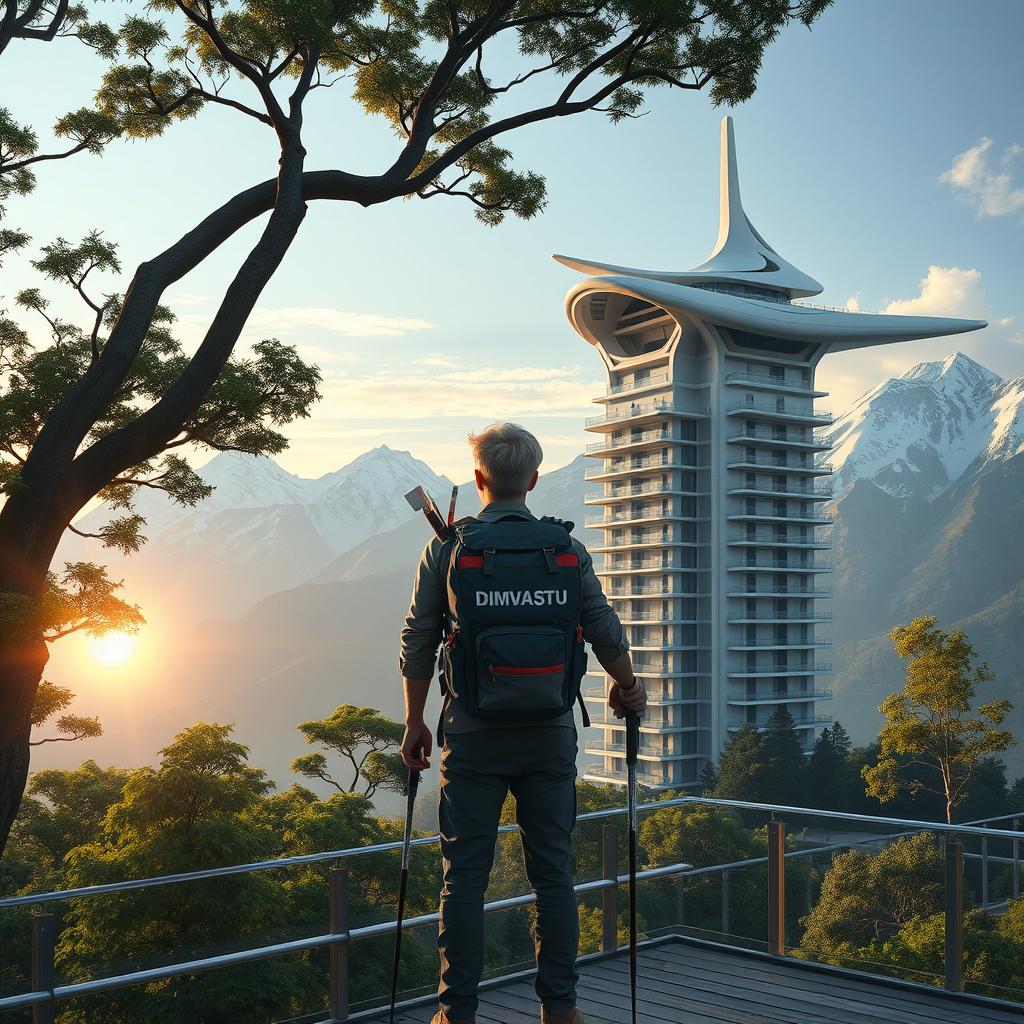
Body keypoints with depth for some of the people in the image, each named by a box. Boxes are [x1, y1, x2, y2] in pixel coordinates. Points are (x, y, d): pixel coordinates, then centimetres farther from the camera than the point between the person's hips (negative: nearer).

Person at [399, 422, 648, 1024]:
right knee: (554, 872, 10)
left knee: (465, 875, 6)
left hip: (473, 735, -1)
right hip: (549, 735, 2)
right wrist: (628, 689, 24)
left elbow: (418, 643, -1)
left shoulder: (447, 547, -3)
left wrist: (415, 722, 10)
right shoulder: (566, 548, 1)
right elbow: (606, 633, 5)